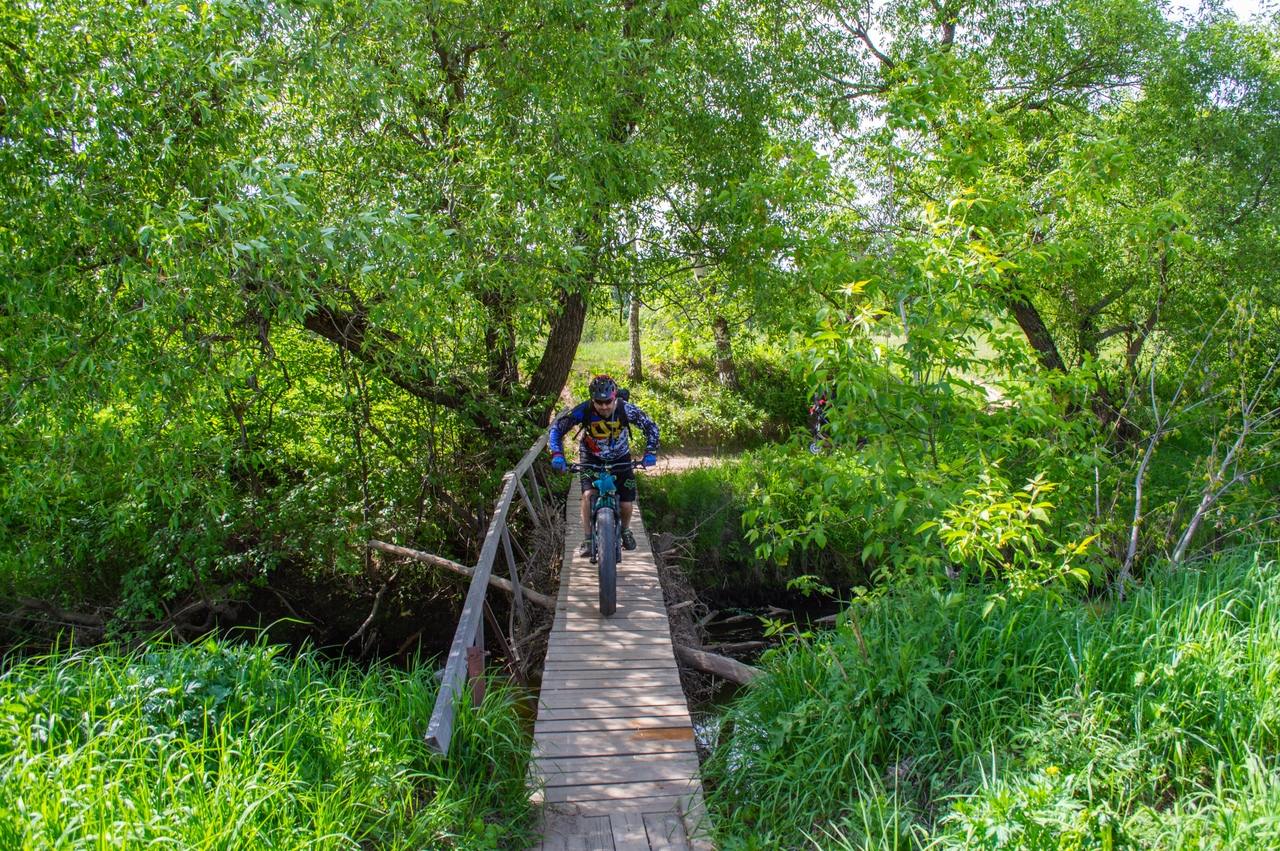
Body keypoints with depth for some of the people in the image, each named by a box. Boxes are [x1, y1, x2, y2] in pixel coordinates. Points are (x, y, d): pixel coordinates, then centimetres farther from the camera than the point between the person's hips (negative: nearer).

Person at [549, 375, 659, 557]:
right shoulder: (583, 411, -28)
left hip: (620, 458, 1)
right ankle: (587, 539, -8)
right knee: (589, 494, -23)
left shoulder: (626, 409, -27)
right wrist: (557, 454, -31)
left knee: (627, 504, -3)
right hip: (591, 458, -1)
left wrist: (650, 453, -23)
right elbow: (556, 428, -20)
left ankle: (625, 530, 30)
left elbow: (651, 427, -14)